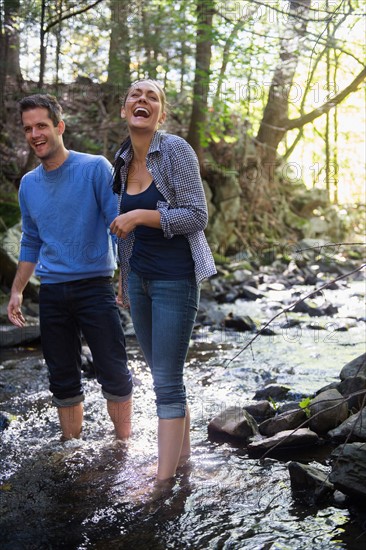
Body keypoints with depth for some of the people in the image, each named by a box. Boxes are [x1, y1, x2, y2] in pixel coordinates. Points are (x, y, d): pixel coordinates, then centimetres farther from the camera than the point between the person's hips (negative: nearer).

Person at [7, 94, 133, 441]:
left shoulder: (95, 168, -5)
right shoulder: (28, 184, 11)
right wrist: (17, 291, 14)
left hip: (95, 286, -4)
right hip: (51, 293, 5)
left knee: (114, 374, -1)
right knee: (63, 382, 11)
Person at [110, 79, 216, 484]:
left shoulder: (175, 150, -11)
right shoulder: (123, 160, 8)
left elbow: (197, 217, -15)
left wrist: (141, 215, -21)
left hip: (174, 279, -7)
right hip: (138, 279, 7)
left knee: (166, 381, -3)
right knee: (161, 373, 16)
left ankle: (164, 478, 6)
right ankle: (183, 449, 32)